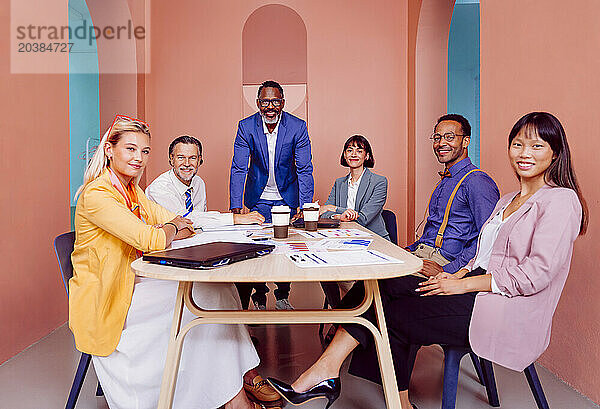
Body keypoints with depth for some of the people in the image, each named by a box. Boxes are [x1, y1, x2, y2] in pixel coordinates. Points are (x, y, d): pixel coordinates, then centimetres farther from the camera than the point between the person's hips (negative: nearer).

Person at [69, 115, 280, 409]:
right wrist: (171, 229, -7)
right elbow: (152, 241, -28)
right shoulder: (97, 194, -17)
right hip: (105, 300, -7)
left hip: (134, 283, 8)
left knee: (217, 283, -13)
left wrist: (167, 230, -13)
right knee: (210, 292, -18)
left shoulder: (132, 191, 11)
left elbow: (181, 224, 8)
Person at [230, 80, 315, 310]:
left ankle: (282, 297, 24)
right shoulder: (246, 126, -12)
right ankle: (259, 298, 23)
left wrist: (305, 207, -23)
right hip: (258, 198, 0)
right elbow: (238, 169, -14)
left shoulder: (297, 127, -14)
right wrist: (235, 207, -22)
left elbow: (305, 170, -15)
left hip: (287, 196, 0)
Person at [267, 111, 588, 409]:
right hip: (477, 291, 7)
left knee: (392, 310, -15)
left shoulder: (561, 201, -5)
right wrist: (456, 276, -2)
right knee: (387, 285, -14)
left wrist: (462, 285, -17)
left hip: (507, 314, -7)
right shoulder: (508, 201, 21)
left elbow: (537, 273, -17)